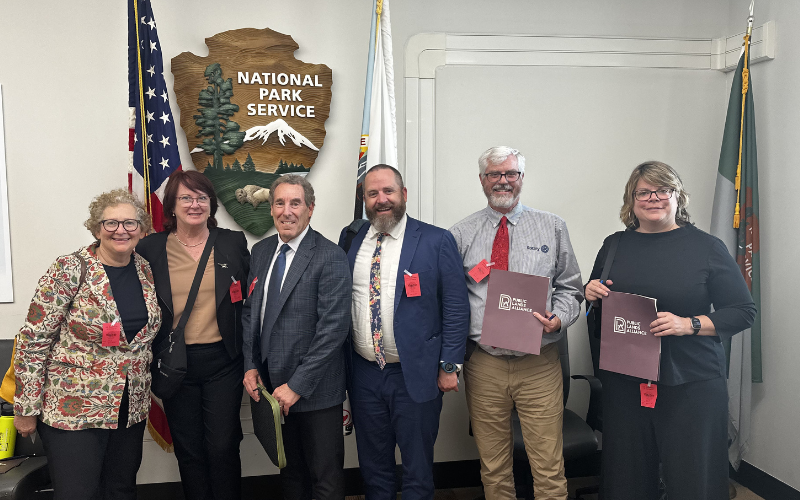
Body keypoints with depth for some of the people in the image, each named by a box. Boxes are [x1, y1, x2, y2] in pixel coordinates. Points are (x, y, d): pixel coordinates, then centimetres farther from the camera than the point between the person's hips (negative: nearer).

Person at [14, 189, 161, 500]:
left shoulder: (146, 272, 2)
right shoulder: (69, 271, -14)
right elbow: (32, 342, -11)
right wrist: (26, 410, -8)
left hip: (132, 409, 5)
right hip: (72, 409, -5)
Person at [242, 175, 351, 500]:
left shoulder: (330, 257, -15)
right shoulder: (261, 251, 7)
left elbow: (334, 327, -19)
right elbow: (250, 311, 13)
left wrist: (297, 386, -19)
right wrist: (250, 366, 2)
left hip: (315, 391, -5)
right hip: (269, 385, 6)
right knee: (289, 472, 20)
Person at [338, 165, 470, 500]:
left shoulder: (436, 241, -6)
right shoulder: (350, 239, 5)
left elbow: (456, 306, -7)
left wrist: (450, 365, -9)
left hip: (416, 375, -3)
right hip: (363, 372, 4)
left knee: (418, 470, 12)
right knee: (373, 467, 19)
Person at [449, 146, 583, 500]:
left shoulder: (552, 227, 8)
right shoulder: (461, 235, 5)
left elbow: (570, 287, 10)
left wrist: (558, 318, -10)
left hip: (539, 364, 0)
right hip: (483, 364, 1)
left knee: (549, 468, 3)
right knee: (493, 468, 13)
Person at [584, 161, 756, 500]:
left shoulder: (707, 247, -1)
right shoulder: (615, 246, 9)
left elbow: (743, 311, -2)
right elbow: (598, 307, 19)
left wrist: (689, 324, -16)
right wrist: (592, 294, -4)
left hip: (691, 383, -2)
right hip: (624, 381, 3)